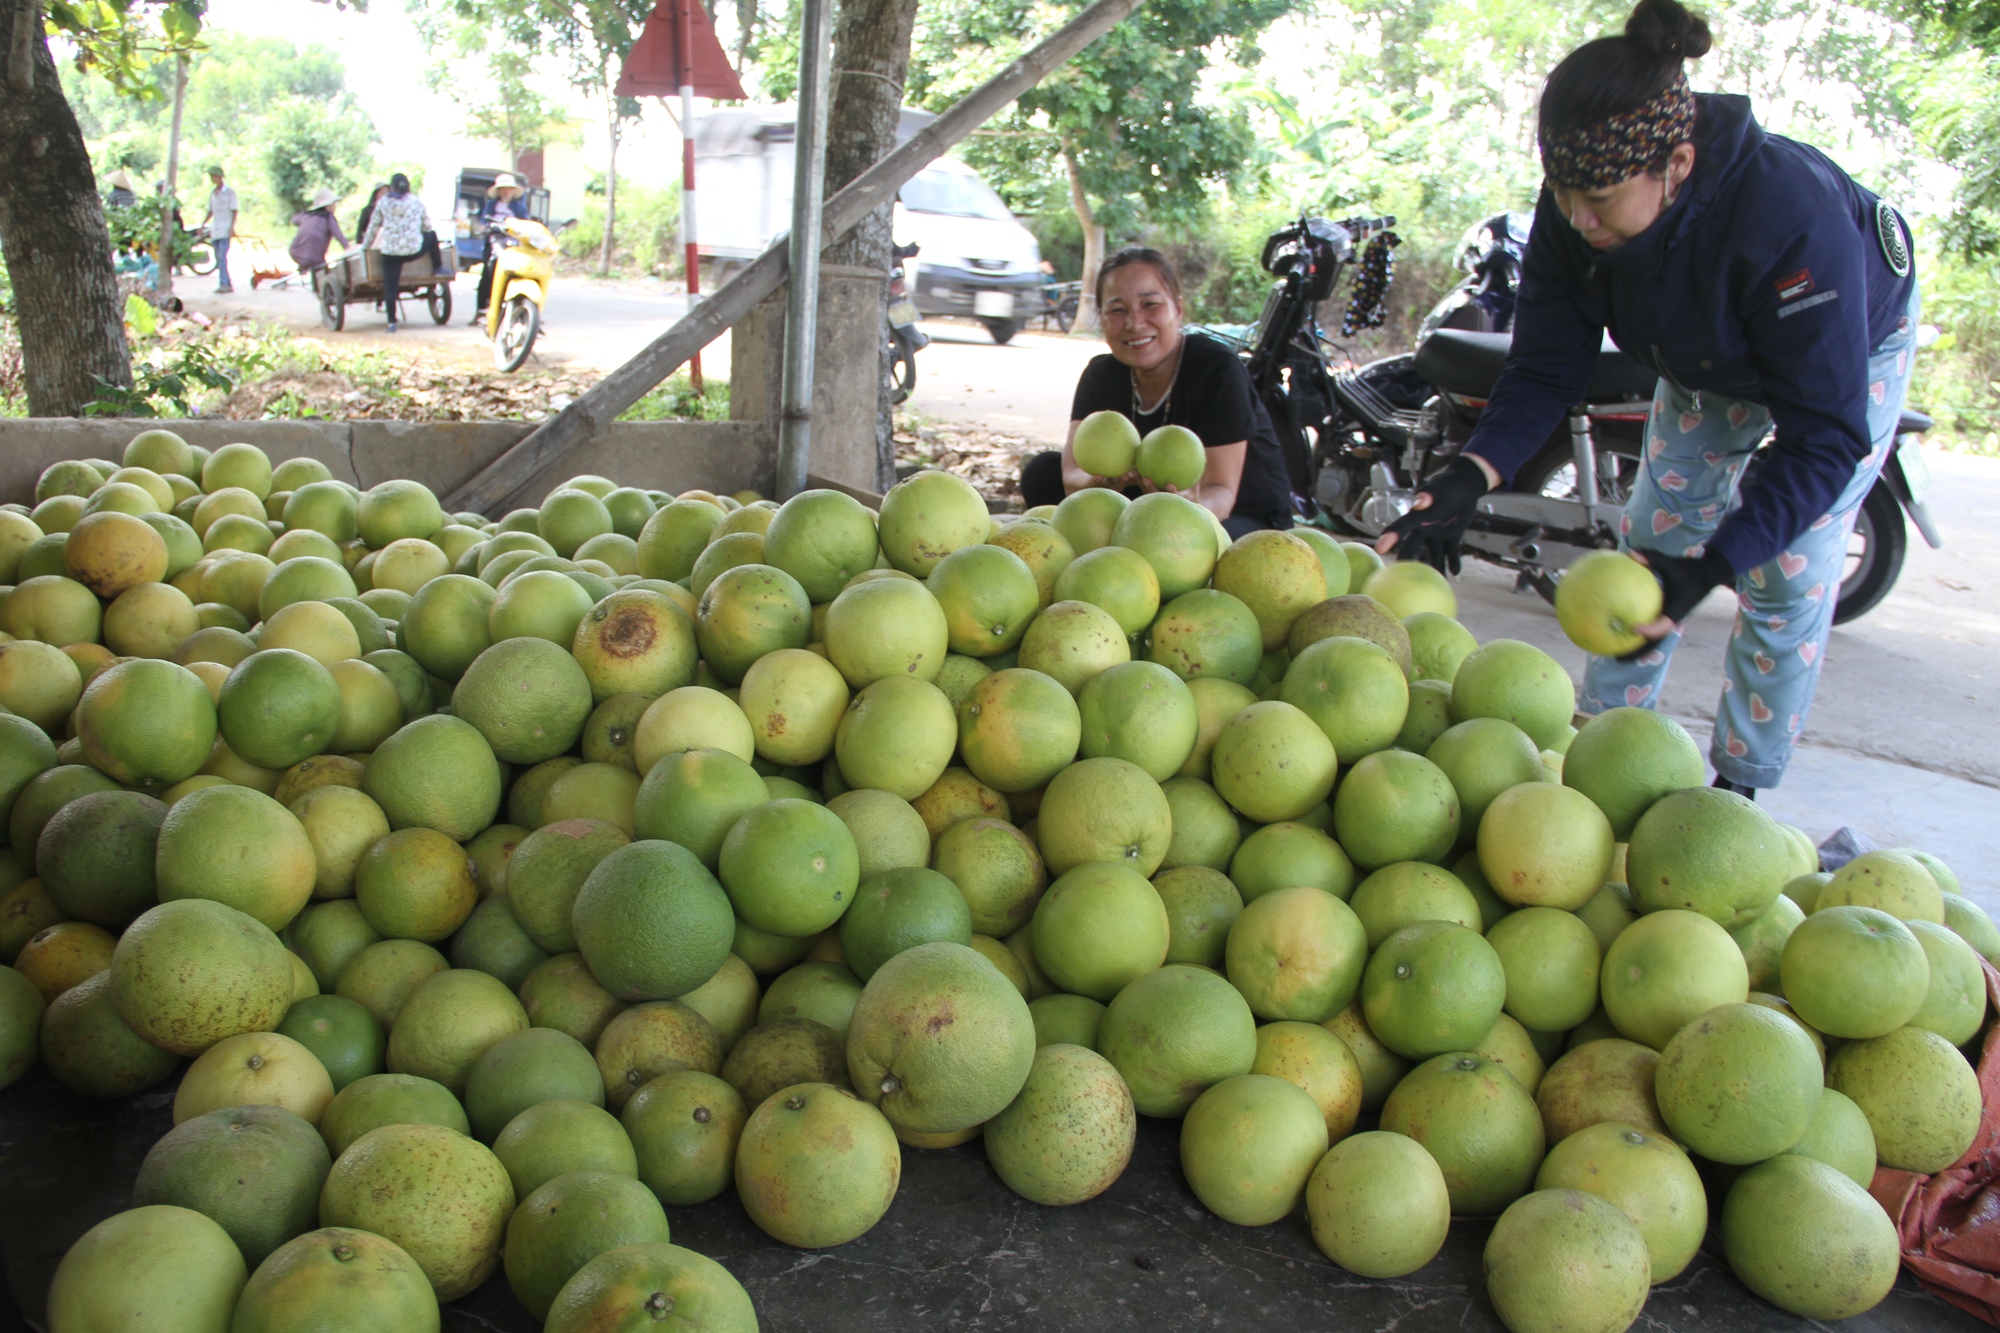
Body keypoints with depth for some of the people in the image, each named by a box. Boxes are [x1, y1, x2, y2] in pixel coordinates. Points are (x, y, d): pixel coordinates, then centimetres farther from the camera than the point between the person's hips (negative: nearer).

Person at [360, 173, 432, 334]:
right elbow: (427, 226, 12)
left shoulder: (383, 203, 4)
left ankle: (392, 322, -1)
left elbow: (373, 227, 10)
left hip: (390, 251, 0)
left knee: (390, 286, 4)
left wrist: (365, 246, 23)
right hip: (414, 251, 0)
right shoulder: (416, 202, 6)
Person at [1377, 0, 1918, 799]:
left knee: (1785, 584, -7)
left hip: (1850, 352, -5)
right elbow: (1547, 366, -20)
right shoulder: (1573, 210, -29)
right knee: (1647, 550, 3)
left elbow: (1824, 433, -40)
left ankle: (1737, 789, 7)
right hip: (1707, 362, 5)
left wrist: (1709, 568, -50)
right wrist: (1473, 474, -39)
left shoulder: (1789, 214, -45)